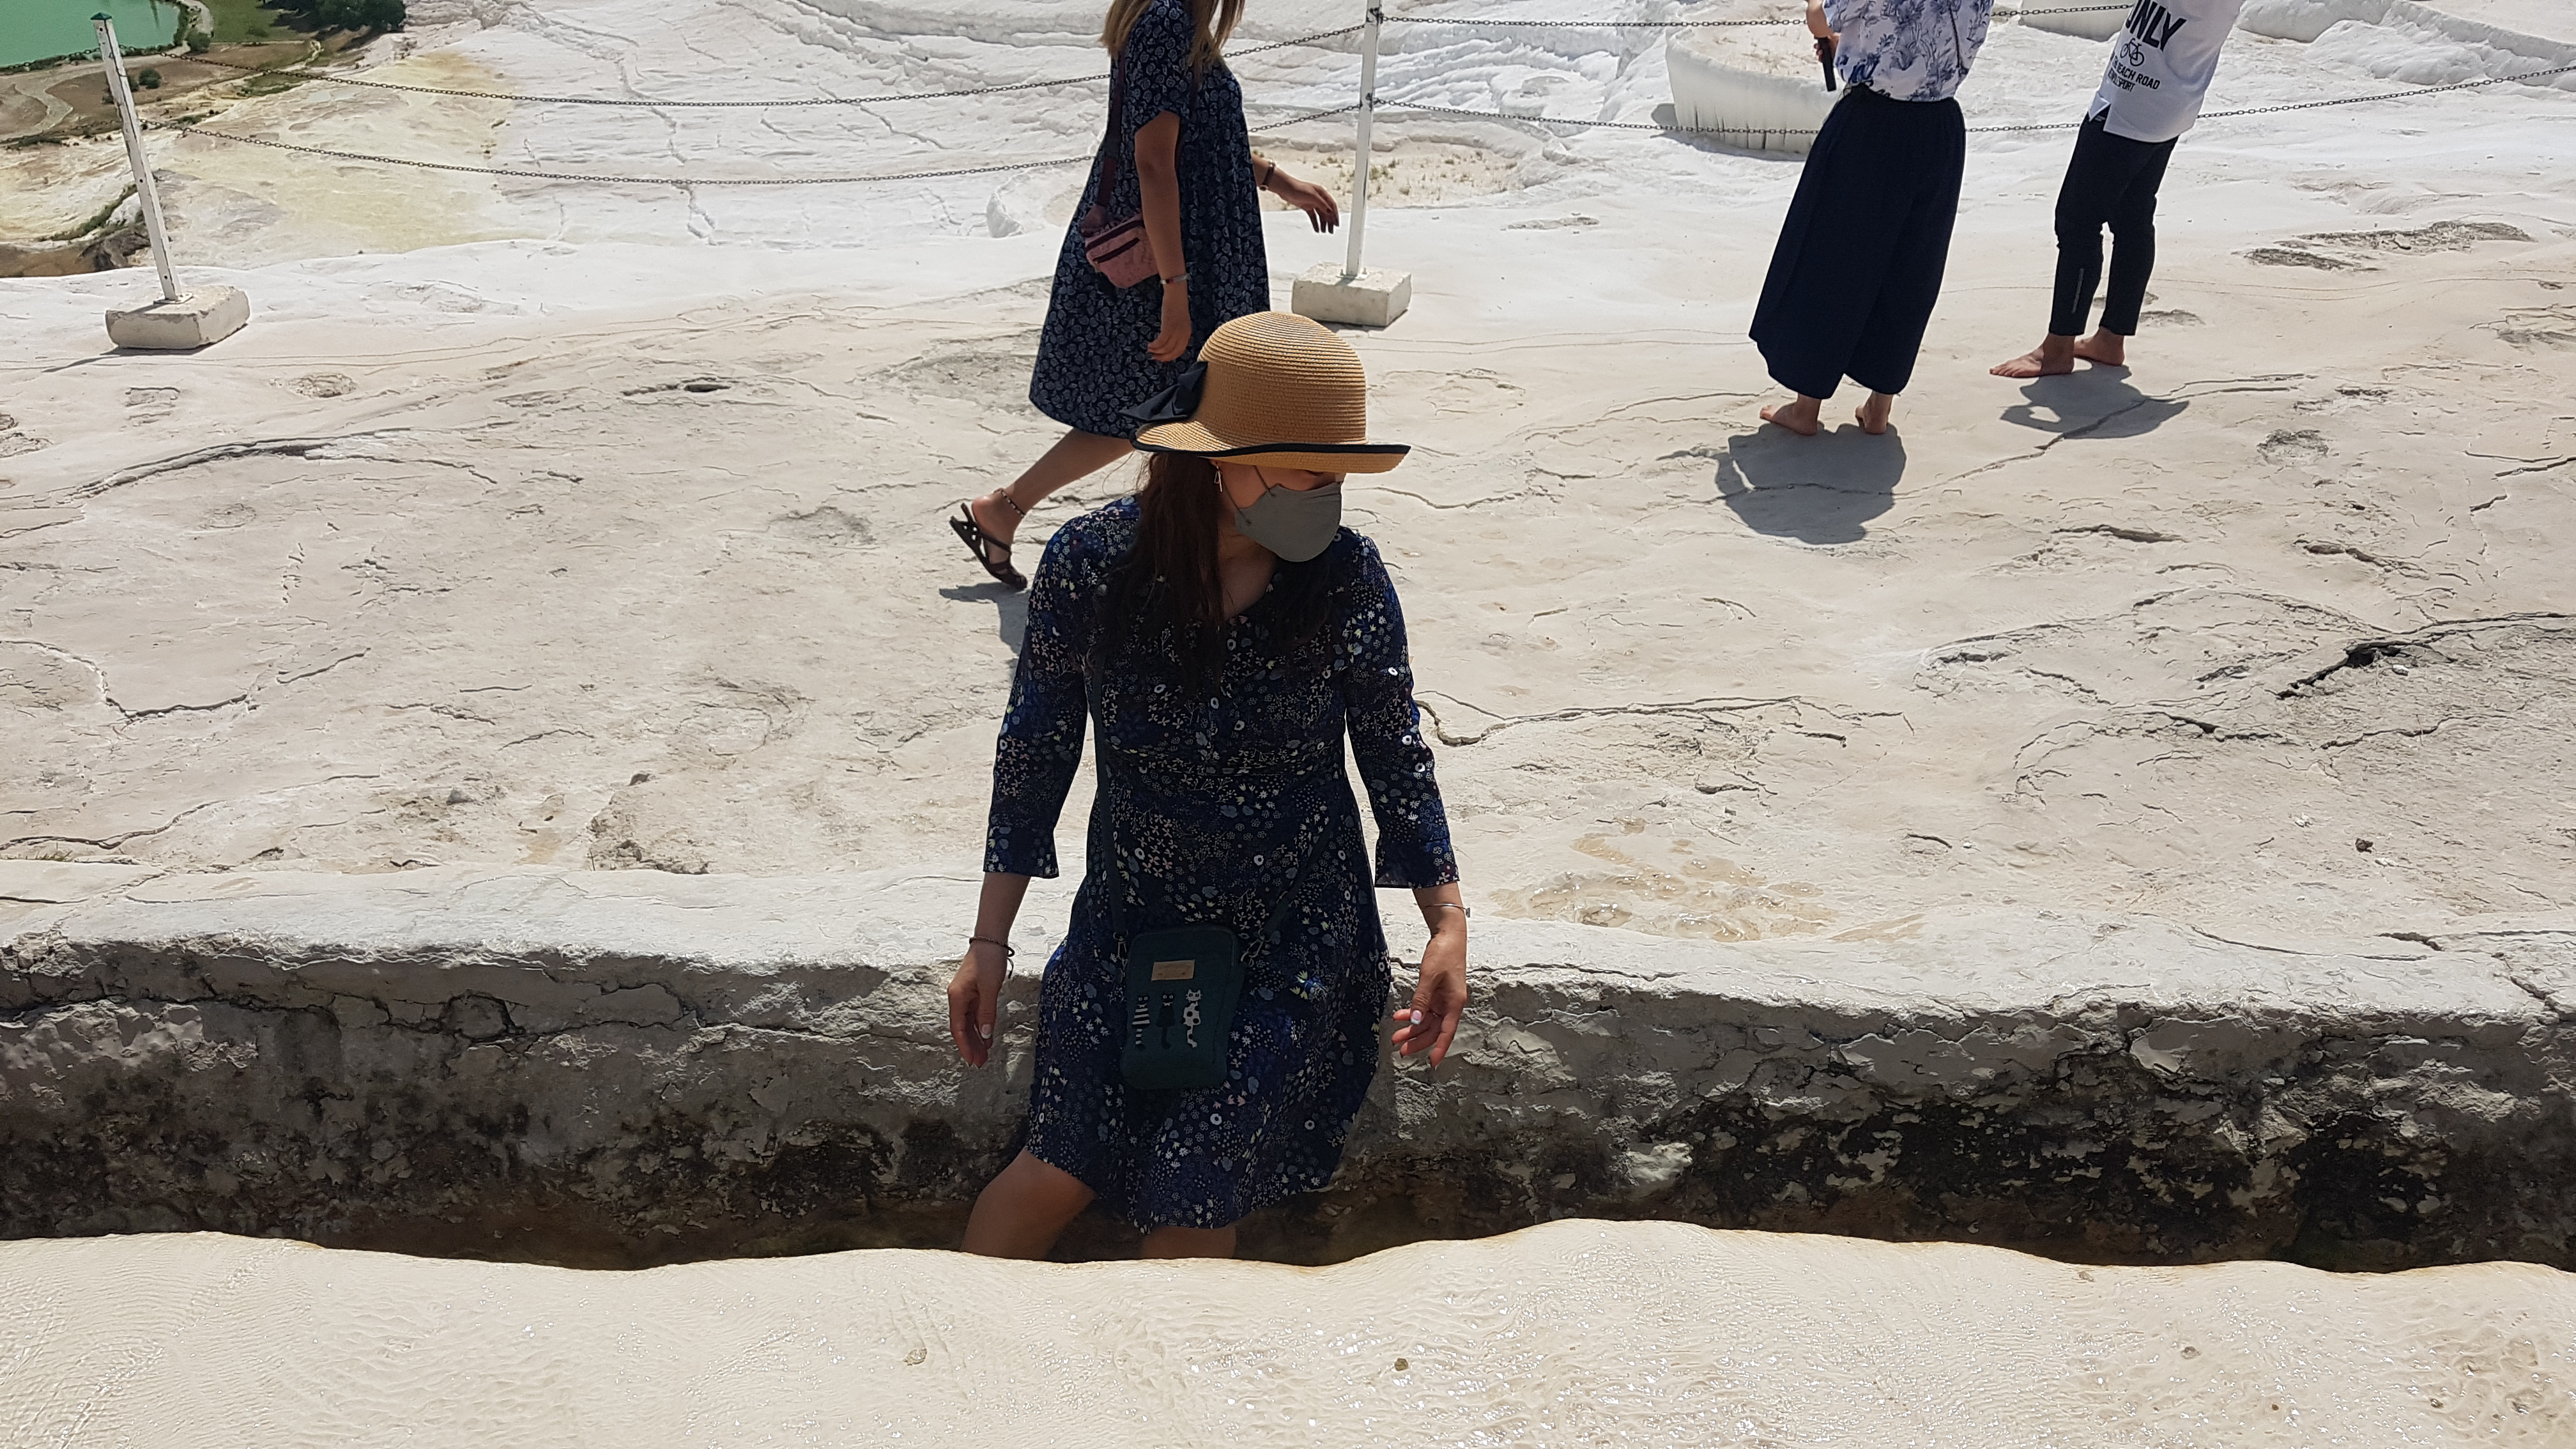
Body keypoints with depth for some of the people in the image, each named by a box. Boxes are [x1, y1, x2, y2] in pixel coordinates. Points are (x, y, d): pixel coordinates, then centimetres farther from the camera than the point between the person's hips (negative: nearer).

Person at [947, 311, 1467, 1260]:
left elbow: (1395, 754, 1)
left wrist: (1448, 924, -3)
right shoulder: (1090, 565, -12)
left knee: (1191, 1203, -2)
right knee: (1058, 1174, -5)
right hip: (1127, 930, 1)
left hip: (1297, 946, 0)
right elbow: (1034, 753, -2)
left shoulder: (1345, 577, -12)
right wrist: (990, 944, 1)